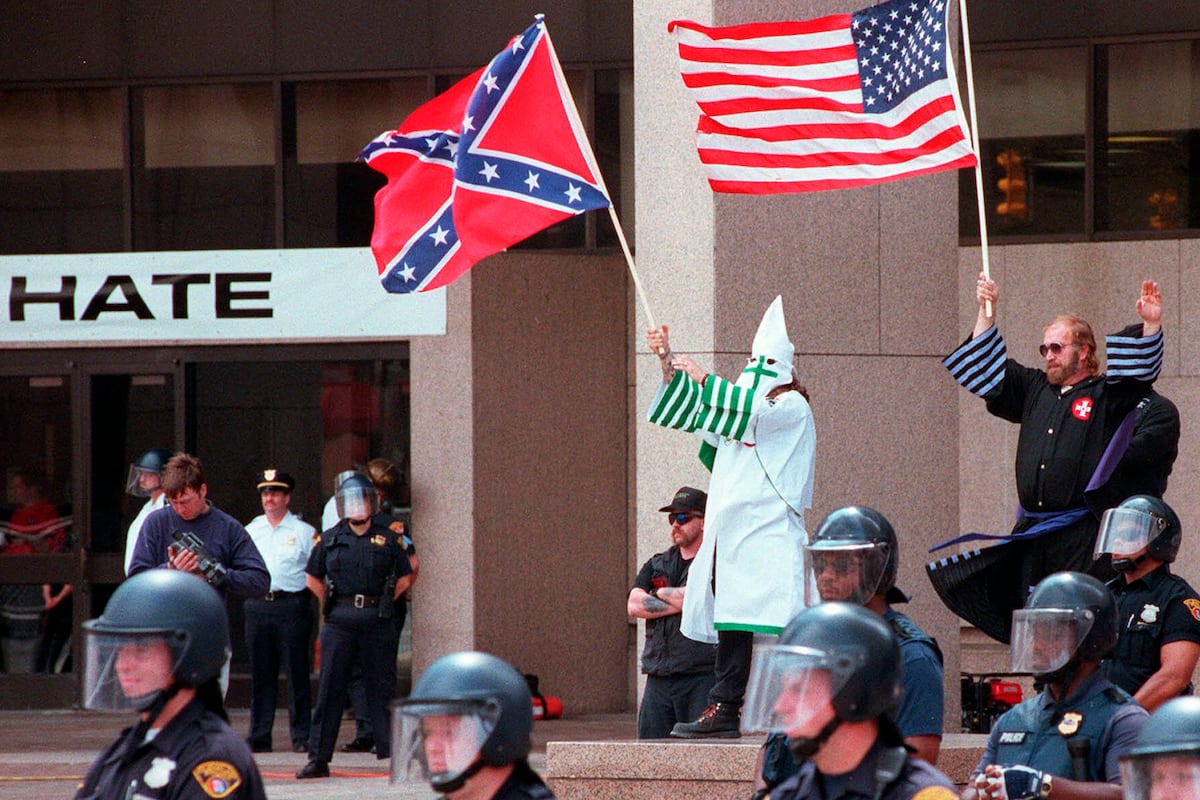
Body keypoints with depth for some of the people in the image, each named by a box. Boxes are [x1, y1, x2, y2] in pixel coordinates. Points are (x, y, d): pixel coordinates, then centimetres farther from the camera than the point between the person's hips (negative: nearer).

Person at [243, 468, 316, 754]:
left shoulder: (304, 532, 4)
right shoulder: (251, 531, 16)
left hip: (292, 605, -4)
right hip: (258, 606, 4)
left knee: (297, 673, -4)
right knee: (261, 674, 5)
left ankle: (301, 736, -1)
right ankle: (259, 737, 9)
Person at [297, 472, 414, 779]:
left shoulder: (388, 540, 6)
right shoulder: (329, 540, 8)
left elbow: (405, 578, 13)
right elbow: (314, 578, 17)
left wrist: (382, 604, 5)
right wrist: (334, 604, 9)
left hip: (377, 623, 0)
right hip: (339, 623, 0)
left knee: (382, 687, 3)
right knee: (330, 688, -2)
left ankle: (392, 750, 10)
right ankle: (319, 758, -1)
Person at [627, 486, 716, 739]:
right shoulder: (656, 565, 19)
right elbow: (634, 605, 4)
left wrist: (662, 593, 4)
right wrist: (679, 603, -6)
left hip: (701, 678, -6)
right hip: (658, 677, 6)